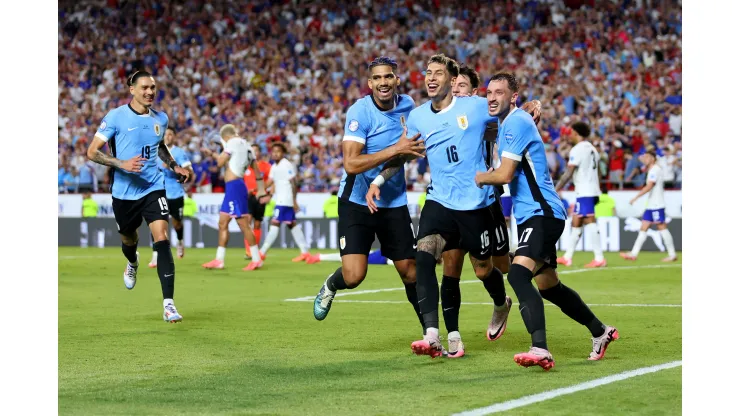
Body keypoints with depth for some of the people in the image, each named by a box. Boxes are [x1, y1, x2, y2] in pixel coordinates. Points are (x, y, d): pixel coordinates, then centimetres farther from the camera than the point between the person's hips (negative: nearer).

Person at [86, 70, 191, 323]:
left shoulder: (161, 119, 5)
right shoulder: (116, 117, -8)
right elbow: (92, 152, -10)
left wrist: (175, 167, 12)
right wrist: (121, 164, -23)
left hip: (153, 188, 1)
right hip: (124, 191, -1)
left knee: (162, 239, -16)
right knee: (129, 239, 18)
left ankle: (168, 304, -19)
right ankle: (132, 264, 58)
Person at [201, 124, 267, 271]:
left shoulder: (233, 142, -8)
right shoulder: (246, 145, 18)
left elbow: (220, 162, -8)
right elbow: (257, 169, 22)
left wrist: (223, 151, 12)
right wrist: (261, 189, 28)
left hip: (234, 186, -9)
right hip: (233, 187, 9)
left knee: (243, 224, -8)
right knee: (222, 223, 13)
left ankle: (256, 259, -6)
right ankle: (219, 260, 16)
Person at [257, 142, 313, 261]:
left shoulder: (286, 165, -12)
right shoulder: (275, 166, 14)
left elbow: (293, 183, -15)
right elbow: (270, 181, 16)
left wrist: (294, 201, -18)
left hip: (285, 200, -10)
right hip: (280, 199, 10)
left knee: (275, 223, -9)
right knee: (292, 224, 9)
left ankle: (262, 253, -8)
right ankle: (305, 252, 11)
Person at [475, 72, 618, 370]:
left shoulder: (516, 122, -14)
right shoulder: (506, 124, 17)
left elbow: (505, 174, -20)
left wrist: (481, 177, -1)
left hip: (542, 214, -11)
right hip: (532, 215, 11)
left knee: (518, 274, -28)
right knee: (547, 285, 21)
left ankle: (540, 350, -40)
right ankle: (600, 332, 38)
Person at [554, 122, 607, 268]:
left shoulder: (577, 150, -11)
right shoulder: (592, 149, 16)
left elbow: (569, 173, -15)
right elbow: (596, 172, 20)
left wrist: (555, 190, -10)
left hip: (584, 193, -9)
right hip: (592, 191, 9)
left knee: (590, 223, -12)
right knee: (575, 223, 14)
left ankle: (599, 258, -16)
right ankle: (567, 257, 20)